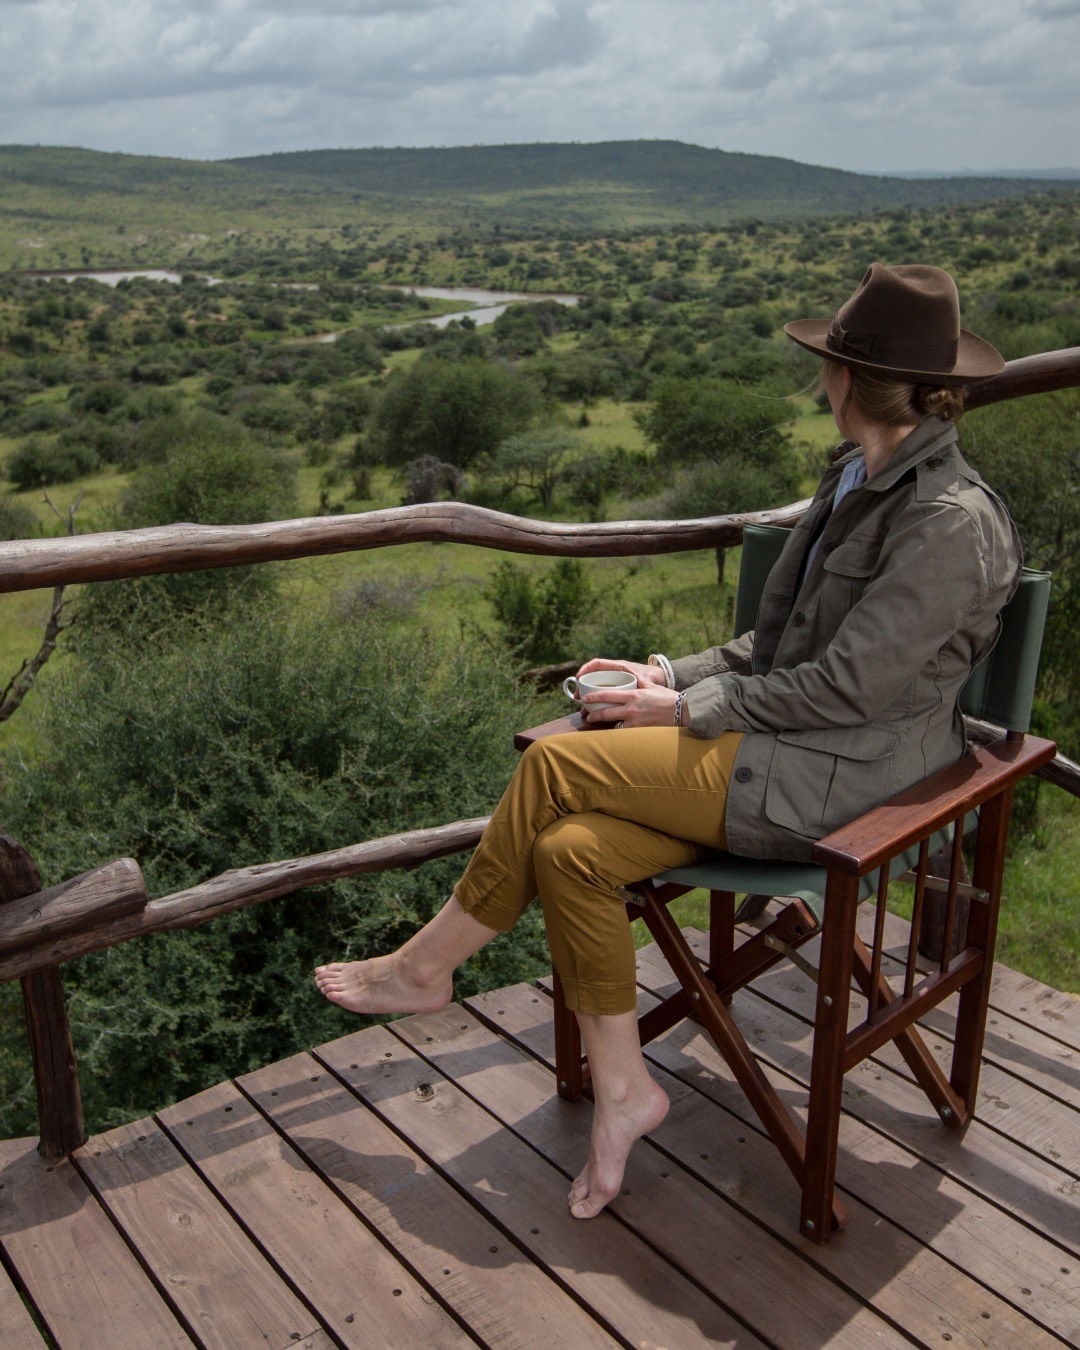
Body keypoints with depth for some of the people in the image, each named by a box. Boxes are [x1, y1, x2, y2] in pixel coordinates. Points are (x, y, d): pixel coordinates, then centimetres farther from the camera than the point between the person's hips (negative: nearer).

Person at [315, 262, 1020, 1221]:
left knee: (556, 765, -15)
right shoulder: (859, 479, 13)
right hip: (788, 750, 8)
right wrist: (675, 675, 7)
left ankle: (423, 969, 6)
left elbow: (844, 685, -19)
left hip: (840, 779, -8)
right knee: (569, 848, -12)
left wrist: (690, 709, -11)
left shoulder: (952, 522, -16)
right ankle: (622, 1089, 3)